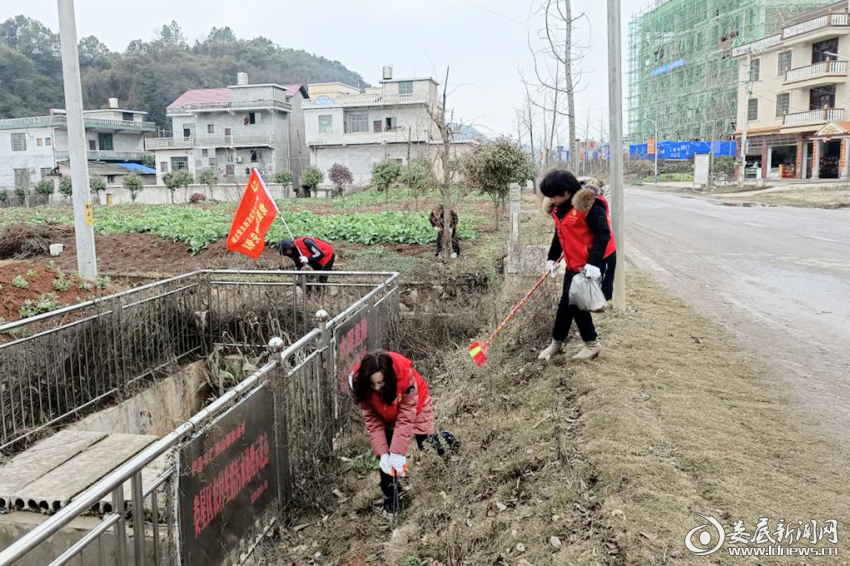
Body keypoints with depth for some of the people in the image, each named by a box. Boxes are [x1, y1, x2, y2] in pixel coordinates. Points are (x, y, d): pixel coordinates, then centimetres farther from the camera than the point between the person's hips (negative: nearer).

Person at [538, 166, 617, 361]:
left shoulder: (589, 203, -20)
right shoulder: (559, 207, 6)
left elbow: (603, 234, -23)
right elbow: (559, 234, 18)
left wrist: (593, 263, -27)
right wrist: (552, 258, 11)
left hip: (596, 264, -8)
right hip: (575, 265, 8)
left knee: (576, 304, -4)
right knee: (567, 303, 11)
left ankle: (592, 344, 15)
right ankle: (556, 343, 24)